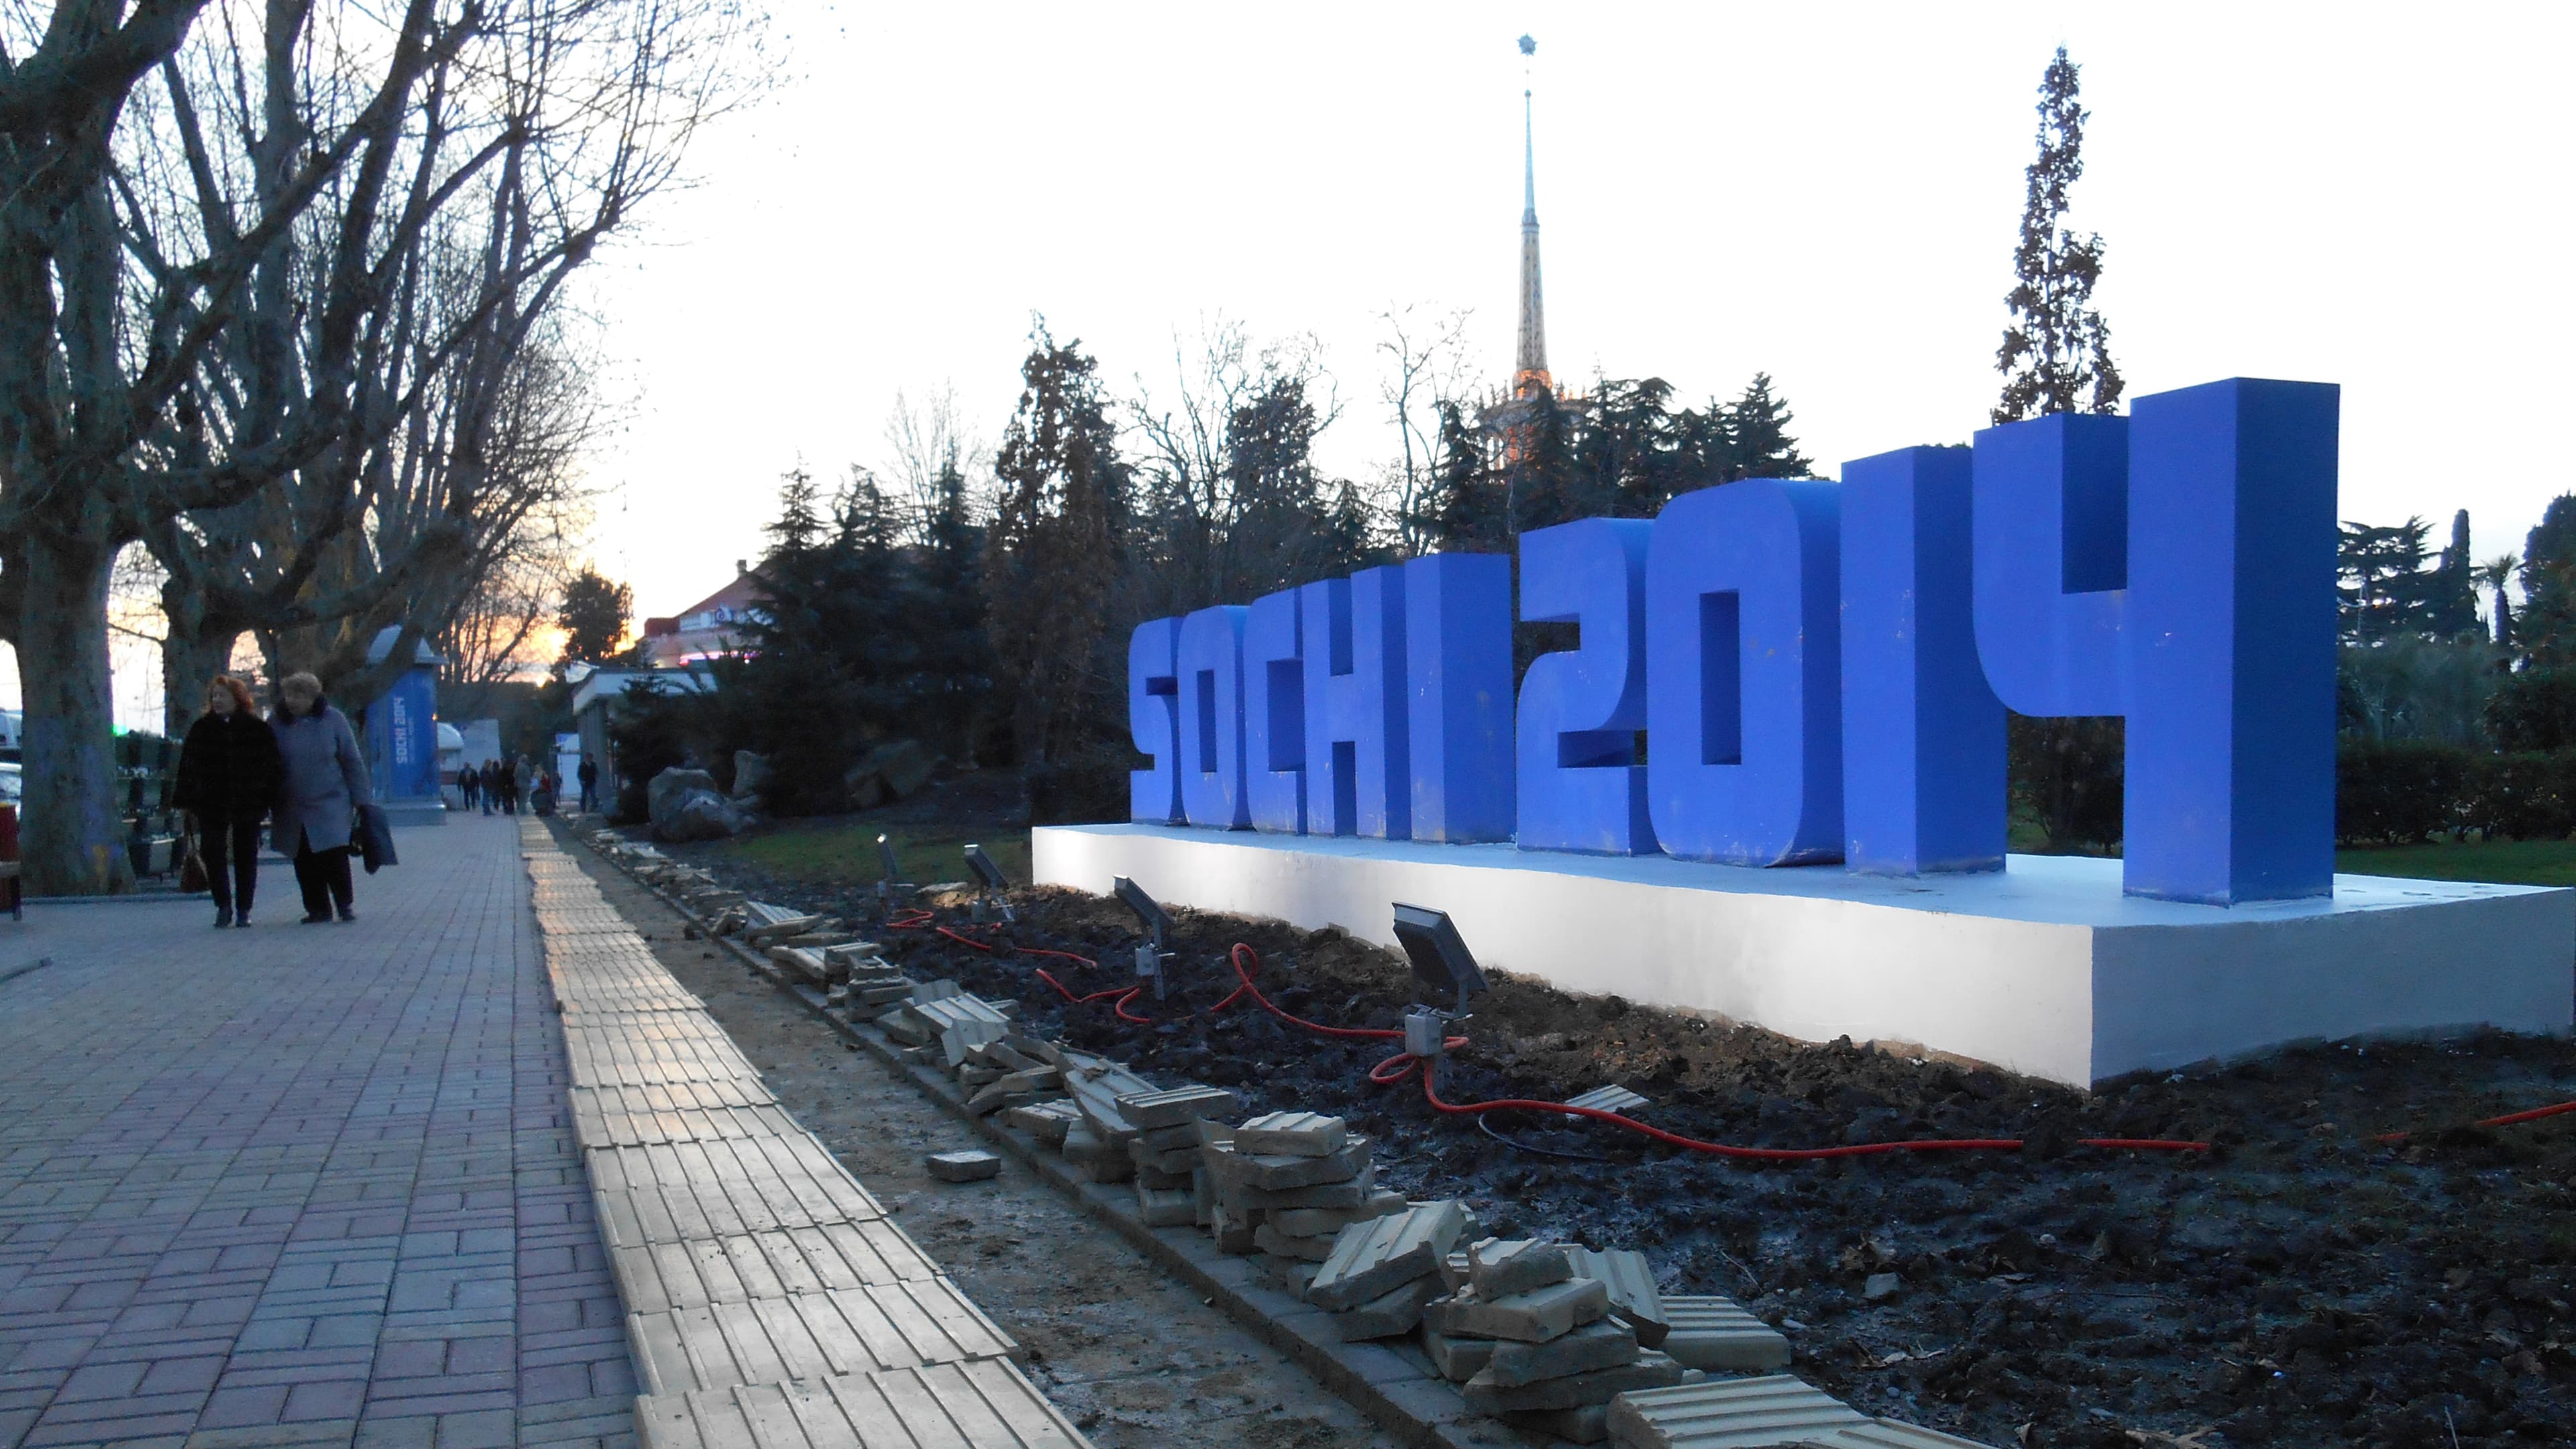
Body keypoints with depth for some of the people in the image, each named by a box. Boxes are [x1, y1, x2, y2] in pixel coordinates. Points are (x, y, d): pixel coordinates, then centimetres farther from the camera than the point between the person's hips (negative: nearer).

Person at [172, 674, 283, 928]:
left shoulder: (258, 729, 0)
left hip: (248, 804, -1)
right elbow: (188, 766, 5)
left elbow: (273, 765, 3)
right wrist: (186, 800, -1)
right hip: (211, 805, 1)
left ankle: (243, 910, 16)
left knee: (246, 857, 6)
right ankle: (223, 907, 3)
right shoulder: (201, 729, 5)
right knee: (213, 854, -8)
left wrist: (269, 797, -3)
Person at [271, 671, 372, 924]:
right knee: (305, 862, 5)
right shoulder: (277, 724, 4)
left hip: (330, 803, -3)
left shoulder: (332, 720, -2)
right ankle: (317, 909, 15)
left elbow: (352, 760, 2)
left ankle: (346, 904, 5)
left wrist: (360, 798, -1)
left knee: (334, 856, -11)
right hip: (293, 807, 3)